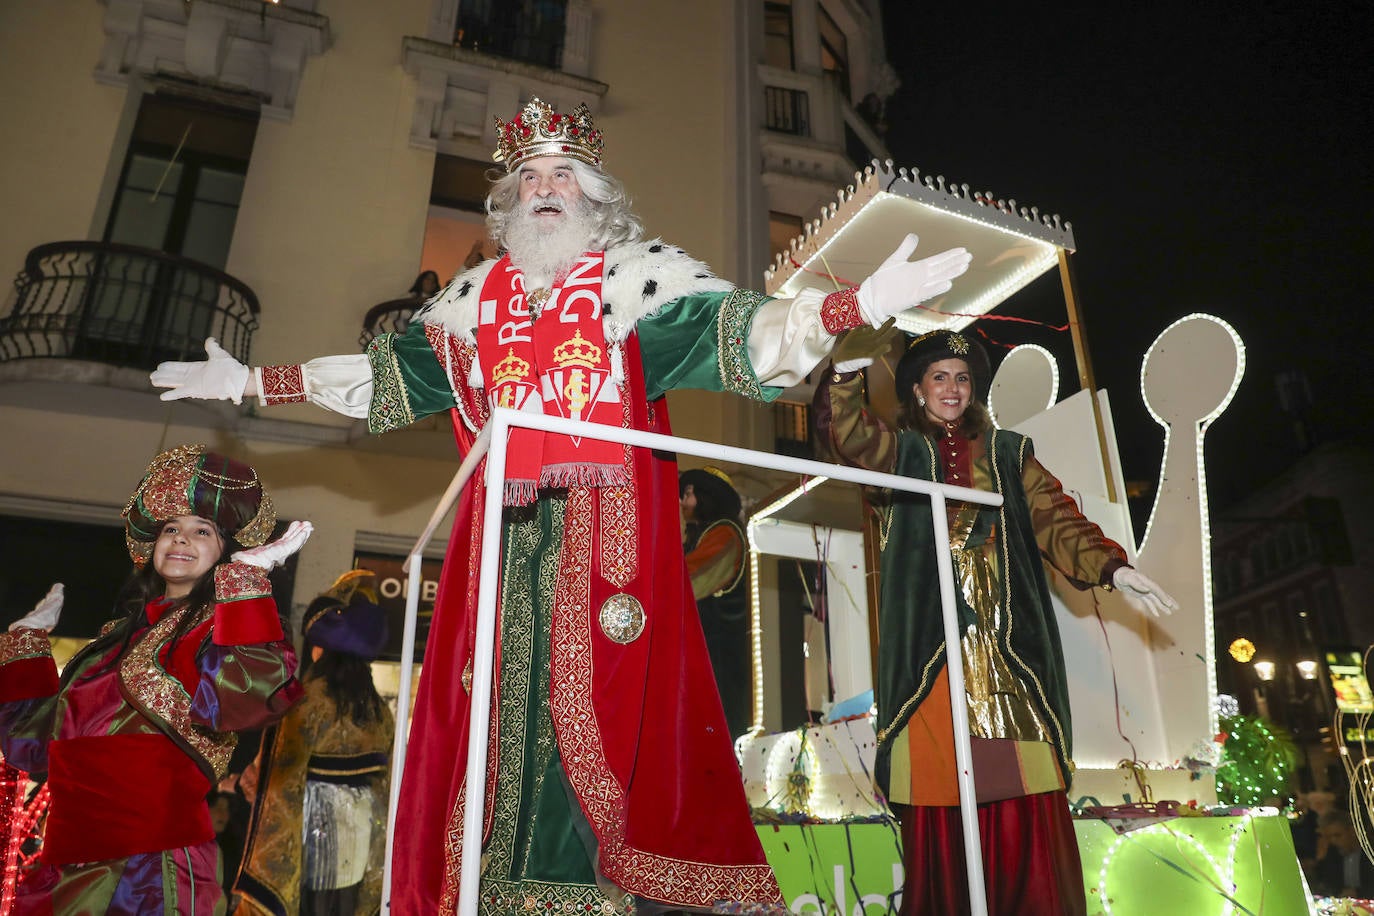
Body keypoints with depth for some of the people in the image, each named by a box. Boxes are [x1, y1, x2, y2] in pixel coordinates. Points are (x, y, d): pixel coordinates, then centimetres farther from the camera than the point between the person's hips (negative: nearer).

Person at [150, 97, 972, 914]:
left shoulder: (641, 274, 6)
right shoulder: (476, 296, 18)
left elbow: (734, 328, -6)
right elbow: (388, 371, 23)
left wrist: (862, 303, -20)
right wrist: (250, 382, 26)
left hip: (607, 533, -4)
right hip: (504, 535, 4)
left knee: (606, 708, -10)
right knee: (489, 706, 3)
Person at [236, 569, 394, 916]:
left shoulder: (309, 699, -14)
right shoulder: (380, 712, 4)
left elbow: (286, 783, -16)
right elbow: (383, 785, 7)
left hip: (314, 833, -5)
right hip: (360, 840, 5)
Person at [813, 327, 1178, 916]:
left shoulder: (1008, 453, 17)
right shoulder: (900, 451, 13)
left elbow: (1055, 518, 5)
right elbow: (844, 436, -7)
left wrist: (1111, 567, -12)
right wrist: (846, 373, -26)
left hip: (1007, 648, 2)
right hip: (932, 649, -1)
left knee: (1022, 793, -4)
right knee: (941, 793, -3)